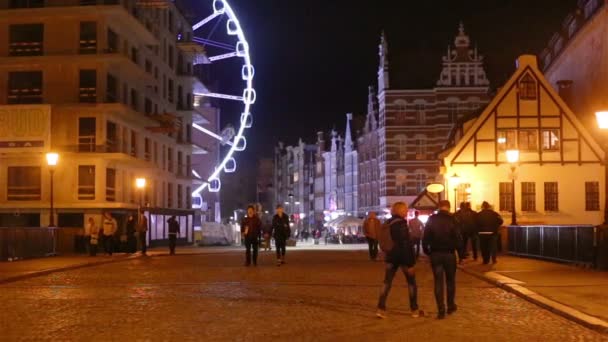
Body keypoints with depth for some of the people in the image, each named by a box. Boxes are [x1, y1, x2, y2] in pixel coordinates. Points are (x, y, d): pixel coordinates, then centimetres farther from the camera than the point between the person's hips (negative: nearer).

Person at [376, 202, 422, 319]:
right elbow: (405, 244, -18)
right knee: (411, 282, 9)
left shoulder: (387, 224, 7)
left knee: (387, 283, 6)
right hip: (403, 257, -6)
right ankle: (414, 310, 16)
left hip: (391, 256, 6)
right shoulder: (401, 224, -15)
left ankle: (381, 309, -2)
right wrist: (409, 263, -17)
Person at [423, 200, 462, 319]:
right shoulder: (451, 220, -7)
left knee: (438, 282, 3)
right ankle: (451, 306, 23)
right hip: (449, 254, -1)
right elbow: (457, 238, -10)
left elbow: (425, 238, -1)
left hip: (435, 254, 1)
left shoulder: (431, 220, -1)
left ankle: (441, 310, -1)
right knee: (450, 280, 16)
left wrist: (427, 251, 8)